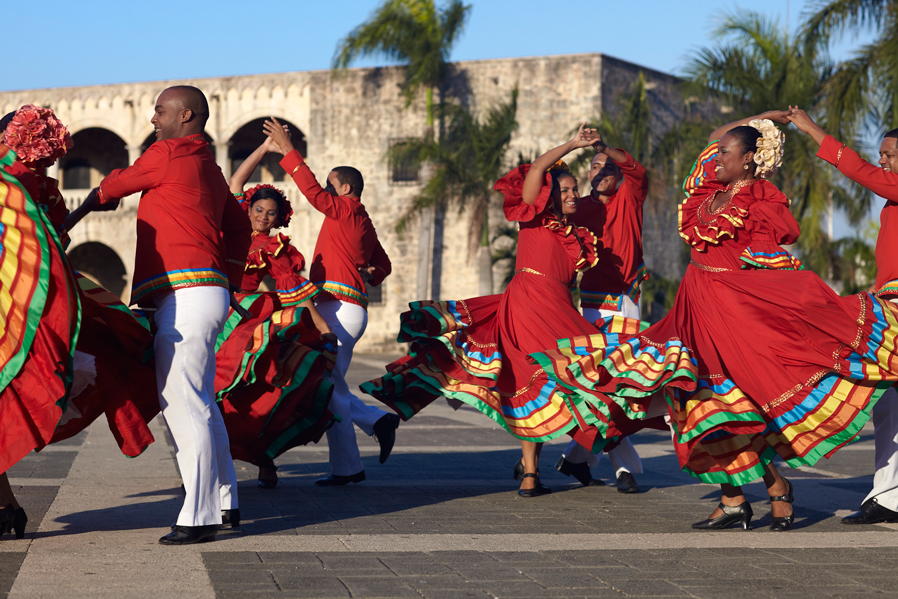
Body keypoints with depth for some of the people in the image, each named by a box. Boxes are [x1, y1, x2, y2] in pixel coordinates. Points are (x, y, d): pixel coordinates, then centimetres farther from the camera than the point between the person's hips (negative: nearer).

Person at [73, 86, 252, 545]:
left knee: (182, 404, -11)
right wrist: (230, 282, 27)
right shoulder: (209, 169, 22)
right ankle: (225, 503, 23)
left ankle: (198, 517, -11)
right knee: (200, 403, 15)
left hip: (185, 296, -10)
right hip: (207, 293, 10)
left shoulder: (167, 154, -5)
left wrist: (73, 216, 25)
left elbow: (112, 187, 8)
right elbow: (239, 228, 29)